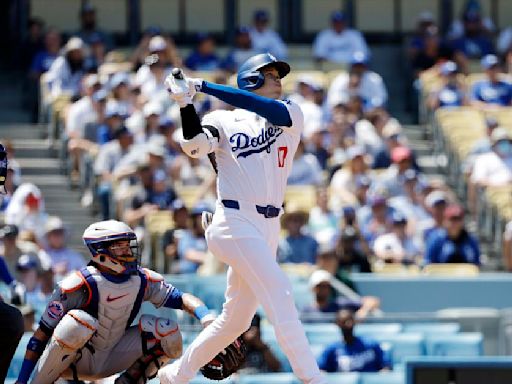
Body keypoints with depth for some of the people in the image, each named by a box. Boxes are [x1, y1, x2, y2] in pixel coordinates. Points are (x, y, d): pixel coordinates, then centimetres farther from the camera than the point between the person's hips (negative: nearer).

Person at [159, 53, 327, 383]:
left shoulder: (291, 115, 10)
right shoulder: (223, 122, 3)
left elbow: (269, 111, -11)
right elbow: (195, 145, -15)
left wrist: (204, 86, -16)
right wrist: (185, 103, -29)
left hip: (269, 228, 5)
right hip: (236, 223, -5)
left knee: (236, 319, 10)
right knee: (279, 292, -19)